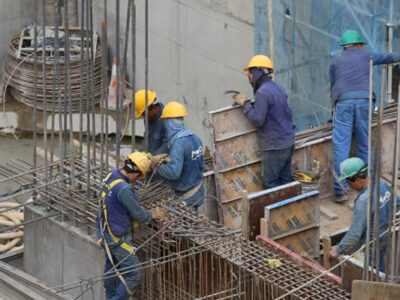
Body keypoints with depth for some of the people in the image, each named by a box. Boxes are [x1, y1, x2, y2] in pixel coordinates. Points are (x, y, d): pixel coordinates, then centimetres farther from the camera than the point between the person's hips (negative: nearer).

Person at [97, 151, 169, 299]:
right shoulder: (124, 190, -31)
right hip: (118, 240, -10)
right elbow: (139, 215, -19)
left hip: (105, 234, 10)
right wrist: (154, 214, 0)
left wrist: (152, 160, 17)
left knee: (111, 265, 30)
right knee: (134, 276, 0)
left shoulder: (110, 175, -5)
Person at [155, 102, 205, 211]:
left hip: (187, 197, -8)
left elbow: (174, 172, -32)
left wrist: (158, 168, -15)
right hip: (198, 192, 8)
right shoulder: (195, 138, 2)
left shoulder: (178, 144, -24)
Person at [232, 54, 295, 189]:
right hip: (288, 143, 9)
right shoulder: (279, 88, 11)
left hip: (275, 147, -9)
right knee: (285, 180, 13)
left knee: (270, 183, 0)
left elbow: (257, 120, -21)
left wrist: (245, 104, -8)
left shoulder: (262, 93, -18)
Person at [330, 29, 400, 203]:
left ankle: (340, 191, -11)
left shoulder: (335, 62, 20)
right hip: (364, 100, 1)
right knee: (365, 146, 10)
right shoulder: (365, 55, 19)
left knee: (341, 148, -4)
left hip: (343, 102, -1)